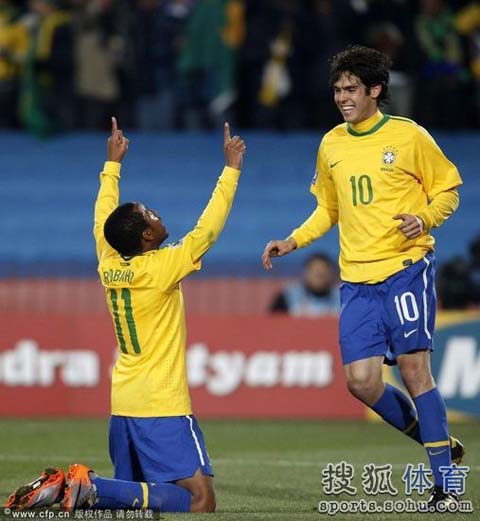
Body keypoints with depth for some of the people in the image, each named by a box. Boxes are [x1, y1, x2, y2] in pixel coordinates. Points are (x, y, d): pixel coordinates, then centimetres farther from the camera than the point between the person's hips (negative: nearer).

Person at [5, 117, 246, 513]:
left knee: (128, 492, 21)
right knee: (199, 501, -12)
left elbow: (103, 219, 22)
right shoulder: (160, 269, -14)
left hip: (123, 404, 8)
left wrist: (113, 163, 32)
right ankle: (93, 488, -24)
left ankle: (63, 488, -4)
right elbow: (207, 229, -12)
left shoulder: (109, 265, 4)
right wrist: (231, 169, -5)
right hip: (162, 407, -8)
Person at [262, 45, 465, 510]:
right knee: (361, 381, -6)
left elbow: (447, 188, 5)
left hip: (406, 267, -5)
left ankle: (444, 484, -5)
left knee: (413, 369, -11)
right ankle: (436, 441, 19)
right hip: (356, 279, 5)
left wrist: (424, 218, -15)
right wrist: (292, 242, 11)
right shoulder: (331, 145, 13)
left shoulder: (409, 136, -3)